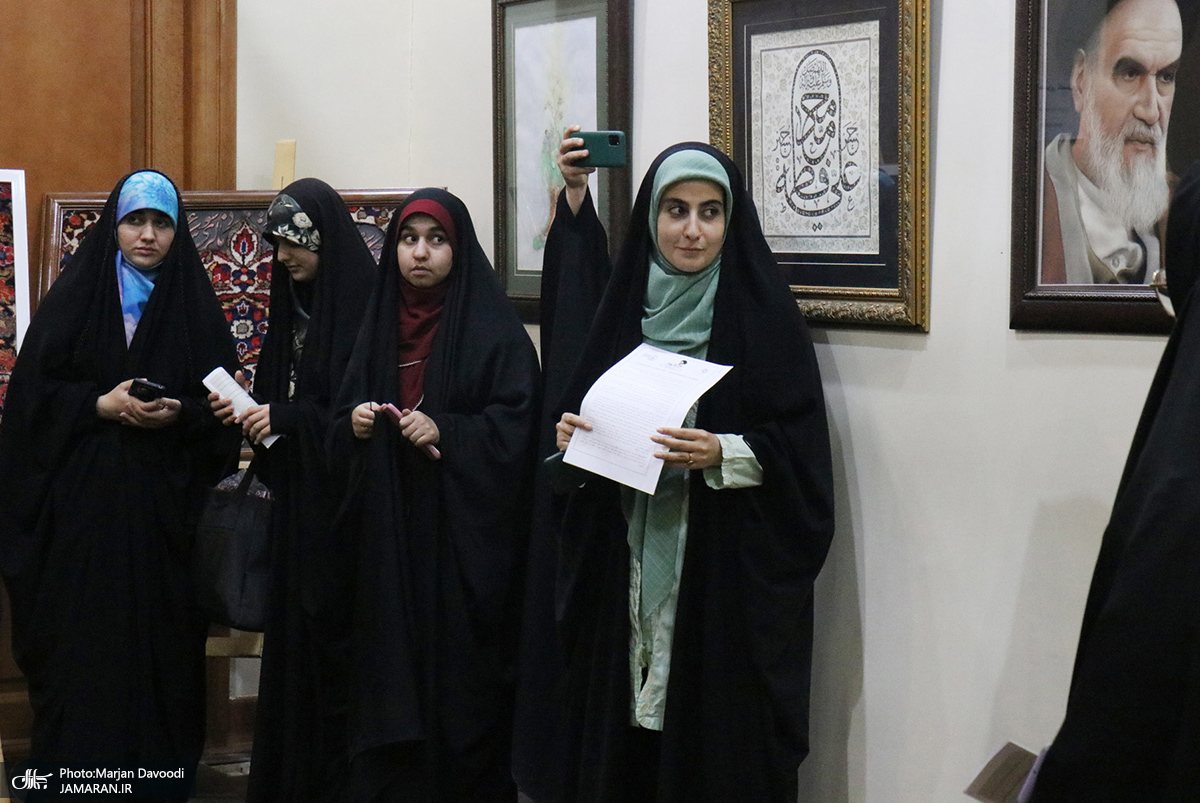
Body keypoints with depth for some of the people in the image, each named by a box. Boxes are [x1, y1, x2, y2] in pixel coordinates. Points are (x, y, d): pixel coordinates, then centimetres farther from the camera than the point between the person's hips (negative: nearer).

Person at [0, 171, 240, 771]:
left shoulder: (195, 305, 7)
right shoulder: (74, 298, 4)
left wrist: (179, 415, -11)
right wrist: (98, 405, -13)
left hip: (164, 507, 1)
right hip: (80, 502, -1)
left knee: (161, 645, 0)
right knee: (81, 643, -2)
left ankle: (162, 763, 10)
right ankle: (73, 765, 8)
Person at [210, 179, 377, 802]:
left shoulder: (363, 304, -12)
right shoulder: (292, 304, 13)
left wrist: (287, 417, -16)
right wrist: (249, 412, -1)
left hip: (342, 504, -8)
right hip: (295, 500, 8)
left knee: (335, 630, -3)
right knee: (292, 631, 9)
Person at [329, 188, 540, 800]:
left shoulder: (494, 329, -2)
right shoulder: (379, 325, 13)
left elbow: (514, 427, -8)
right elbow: (344, 436, 17)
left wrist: (444, 431, -20)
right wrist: (355, 424, -5)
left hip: (463, 539, -4)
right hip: (388, 538, 4)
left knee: (460, 681, -3)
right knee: (391, 674, 2)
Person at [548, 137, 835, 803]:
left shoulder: (761, 311, -4)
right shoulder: (628, 305, 10)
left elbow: (800, 454, -7)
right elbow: (585, 413, 18)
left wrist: (724, 455, -22)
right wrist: (571, 437, -3)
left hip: (726, 577, -4)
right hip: (626, 576, 4)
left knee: (716, 747, -3)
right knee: (622, 745, 7)